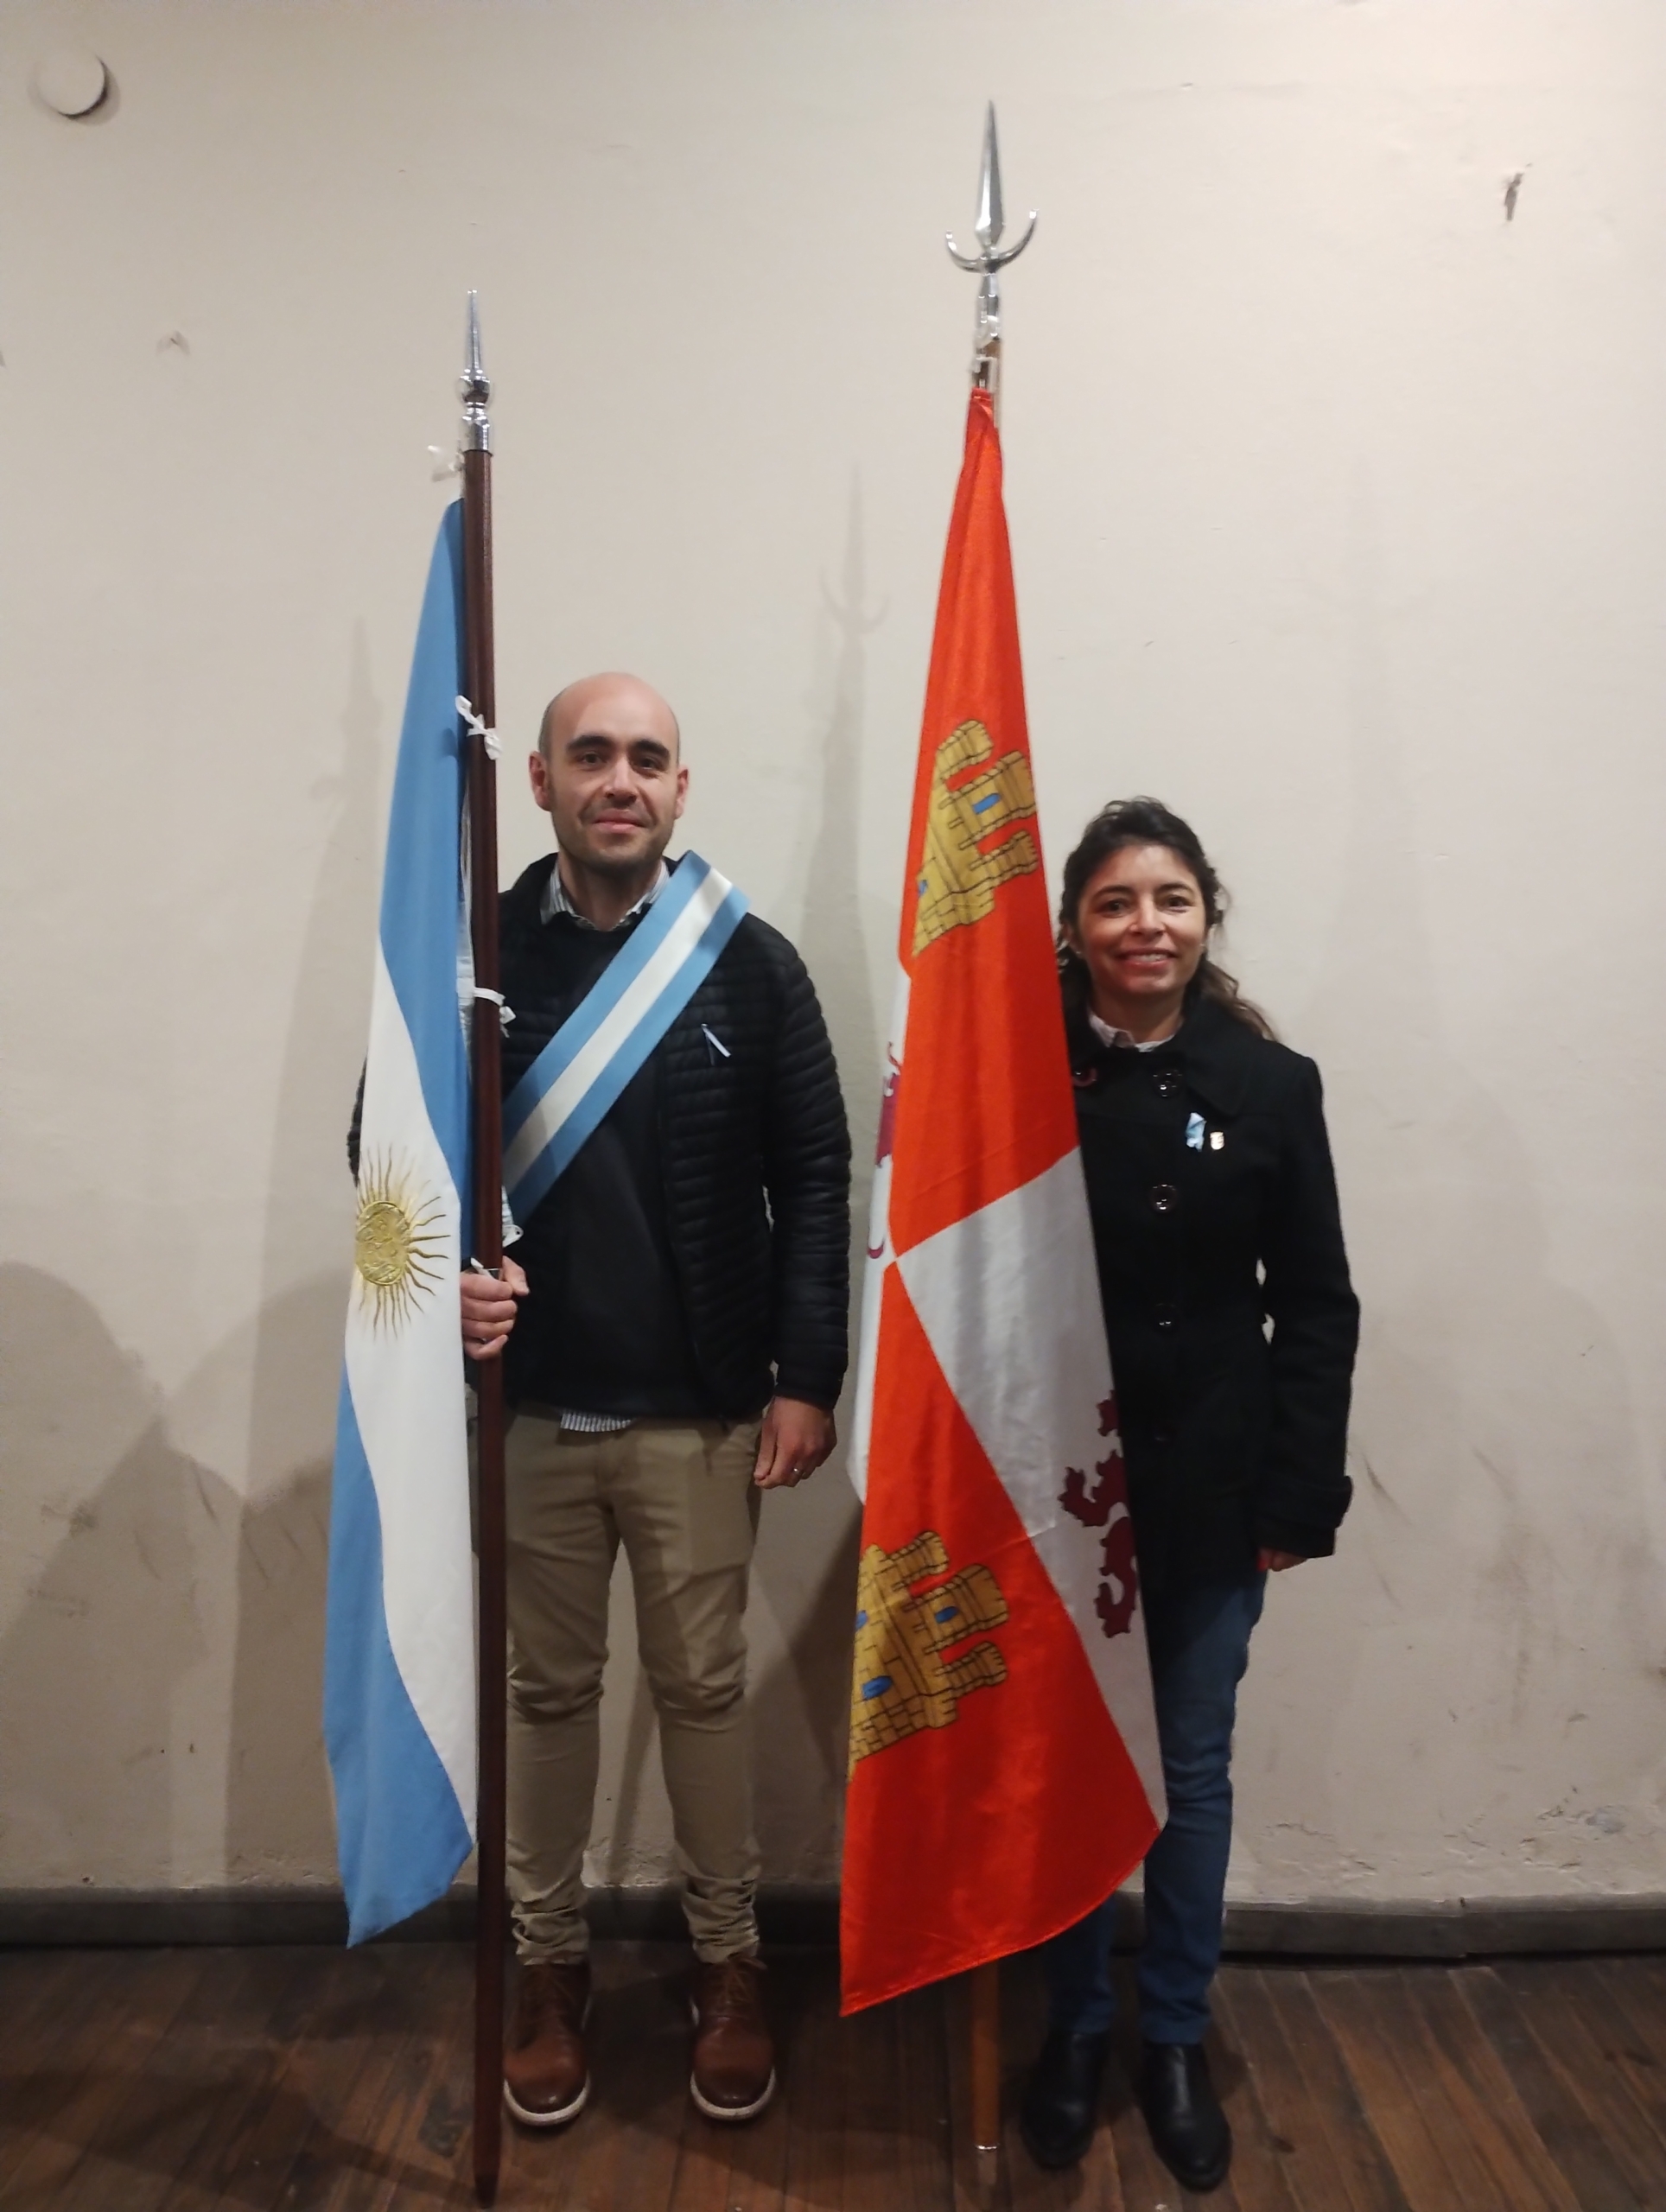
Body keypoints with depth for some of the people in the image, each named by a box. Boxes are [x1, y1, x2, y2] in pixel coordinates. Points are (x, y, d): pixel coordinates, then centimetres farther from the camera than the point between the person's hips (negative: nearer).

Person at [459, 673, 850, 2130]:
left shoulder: (751, 963, -3)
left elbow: (814, 1179, -3)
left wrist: (807, 1376, -7)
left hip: (701, 1407, -1)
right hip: (526, 1403, 1)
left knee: (704, 1688, 12)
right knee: (550, 1688, 16)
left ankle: (728, 1961, 33)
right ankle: (550, 1962, 36)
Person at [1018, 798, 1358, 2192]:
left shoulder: (1271, 1083, -2)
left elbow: (1316, 1304, 0)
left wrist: (1298, 1494, -4)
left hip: (1213, 1494, 1)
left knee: (1194, 1772, 15)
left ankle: (1177, 2038, 37)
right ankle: (1076, 2027, 37)